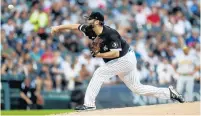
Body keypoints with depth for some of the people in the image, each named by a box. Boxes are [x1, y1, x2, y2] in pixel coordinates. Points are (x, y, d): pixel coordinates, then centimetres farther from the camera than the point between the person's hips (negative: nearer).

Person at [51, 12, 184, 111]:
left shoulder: (110, 34, -27)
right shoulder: (91, 30, -3)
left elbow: (115, 53, -33)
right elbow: (76, 26, 7)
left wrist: (98, 55, -25)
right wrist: (58, 27, 6)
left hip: (126, 59, -9)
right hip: (124, 61, 9)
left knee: (99, 73, -16)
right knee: (137, 88, 11)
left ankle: (89, 103, -16)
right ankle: (169, 93, 15)